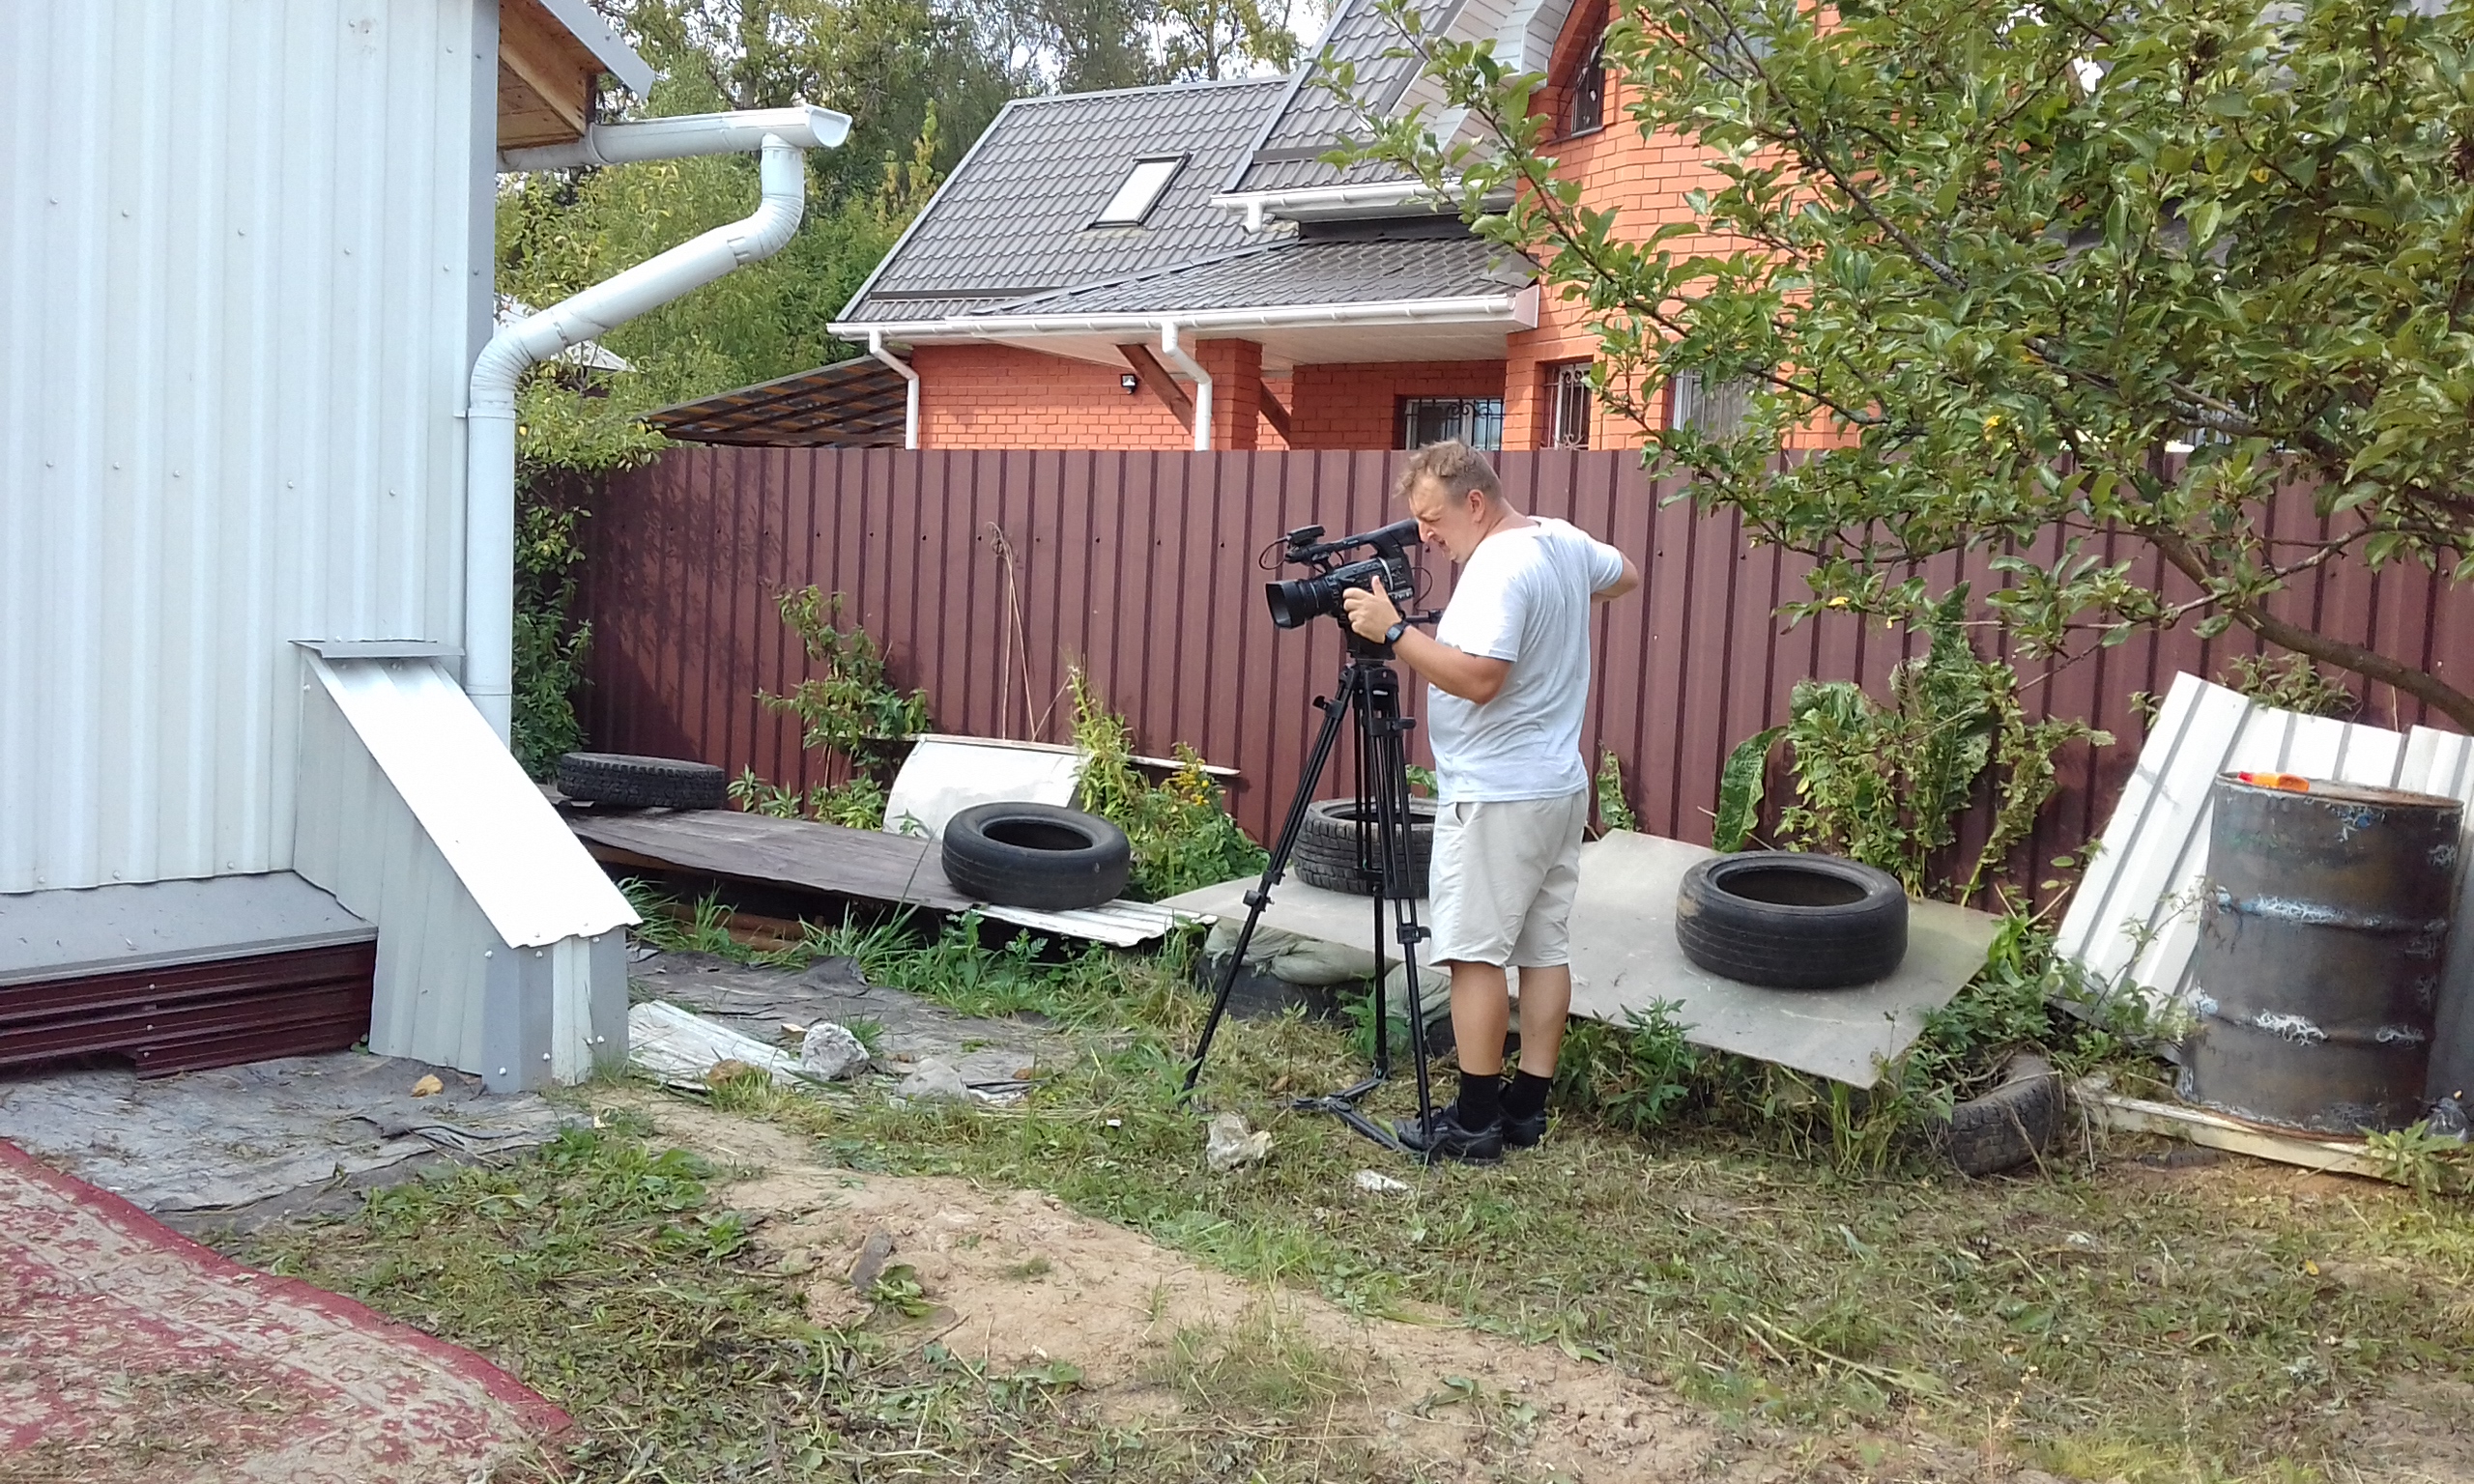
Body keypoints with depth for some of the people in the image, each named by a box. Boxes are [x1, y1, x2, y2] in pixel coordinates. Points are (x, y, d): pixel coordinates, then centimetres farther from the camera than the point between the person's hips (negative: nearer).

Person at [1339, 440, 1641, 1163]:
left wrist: (1394, 631, -25)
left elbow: (1479, 678, -30)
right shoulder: (1566, 541, 10)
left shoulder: (1497, 570, -20)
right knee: (1545, 947, 10)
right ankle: (1527, 1107, 18)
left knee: (1475, 951, -4)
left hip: (1494, 797, -10)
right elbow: (1625, 576, 29)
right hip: (1561, 786, 10)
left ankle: (1474, 1120, -1)